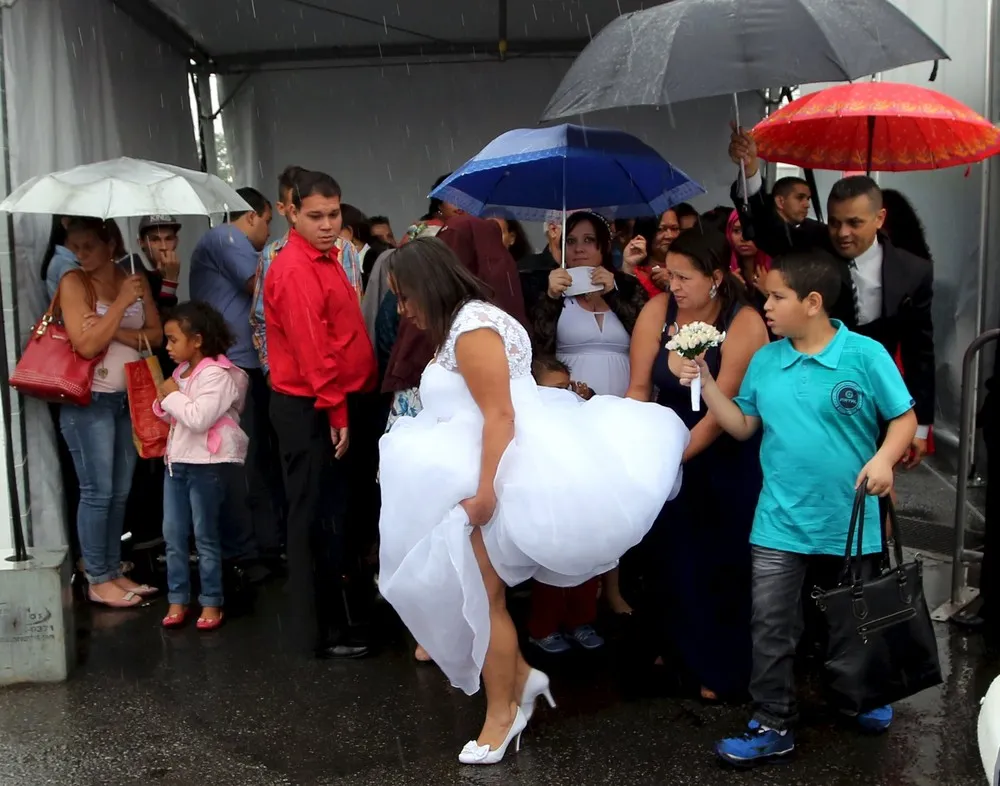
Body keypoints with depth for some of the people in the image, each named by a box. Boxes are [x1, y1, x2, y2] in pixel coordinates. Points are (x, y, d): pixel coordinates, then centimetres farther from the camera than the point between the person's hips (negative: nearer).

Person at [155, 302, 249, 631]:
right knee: (173, 535, 10)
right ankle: (178, 599, 19)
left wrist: (173, 395, -13)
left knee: (205, 536, 2)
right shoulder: (181, 372, 11)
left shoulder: (217, 375, -15)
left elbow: (199, 418, -26)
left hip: (205, 466, -8)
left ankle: (211, 601, 13)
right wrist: (162, 403, 0)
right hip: (176, 461, 8)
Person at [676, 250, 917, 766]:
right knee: (772, 627, 4)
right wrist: (706, 385, -3)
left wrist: (884, 458, -23)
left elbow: (904, 418, -6)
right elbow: (743, 426, 7)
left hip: (850, 524, -2)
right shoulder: (764, 361, 1)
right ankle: (773, 727, 18)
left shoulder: (865, 355, -12)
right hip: (780, 525, 3)